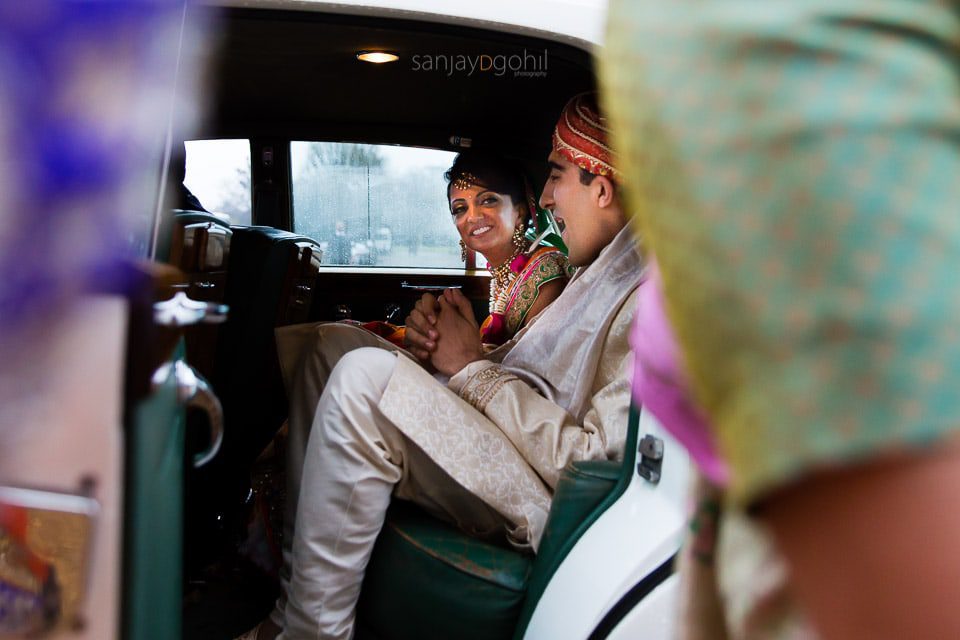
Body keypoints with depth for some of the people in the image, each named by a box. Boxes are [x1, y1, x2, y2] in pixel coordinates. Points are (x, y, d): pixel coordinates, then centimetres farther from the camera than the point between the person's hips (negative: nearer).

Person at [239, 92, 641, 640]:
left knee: (365, 379, -28)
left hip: (550, 506, -11)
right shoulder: (606, 267, 16)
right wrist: (444, 340, -2)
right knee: (332, 344, 9)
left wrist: (474, 368, -15)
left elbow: (597, 466, -23)